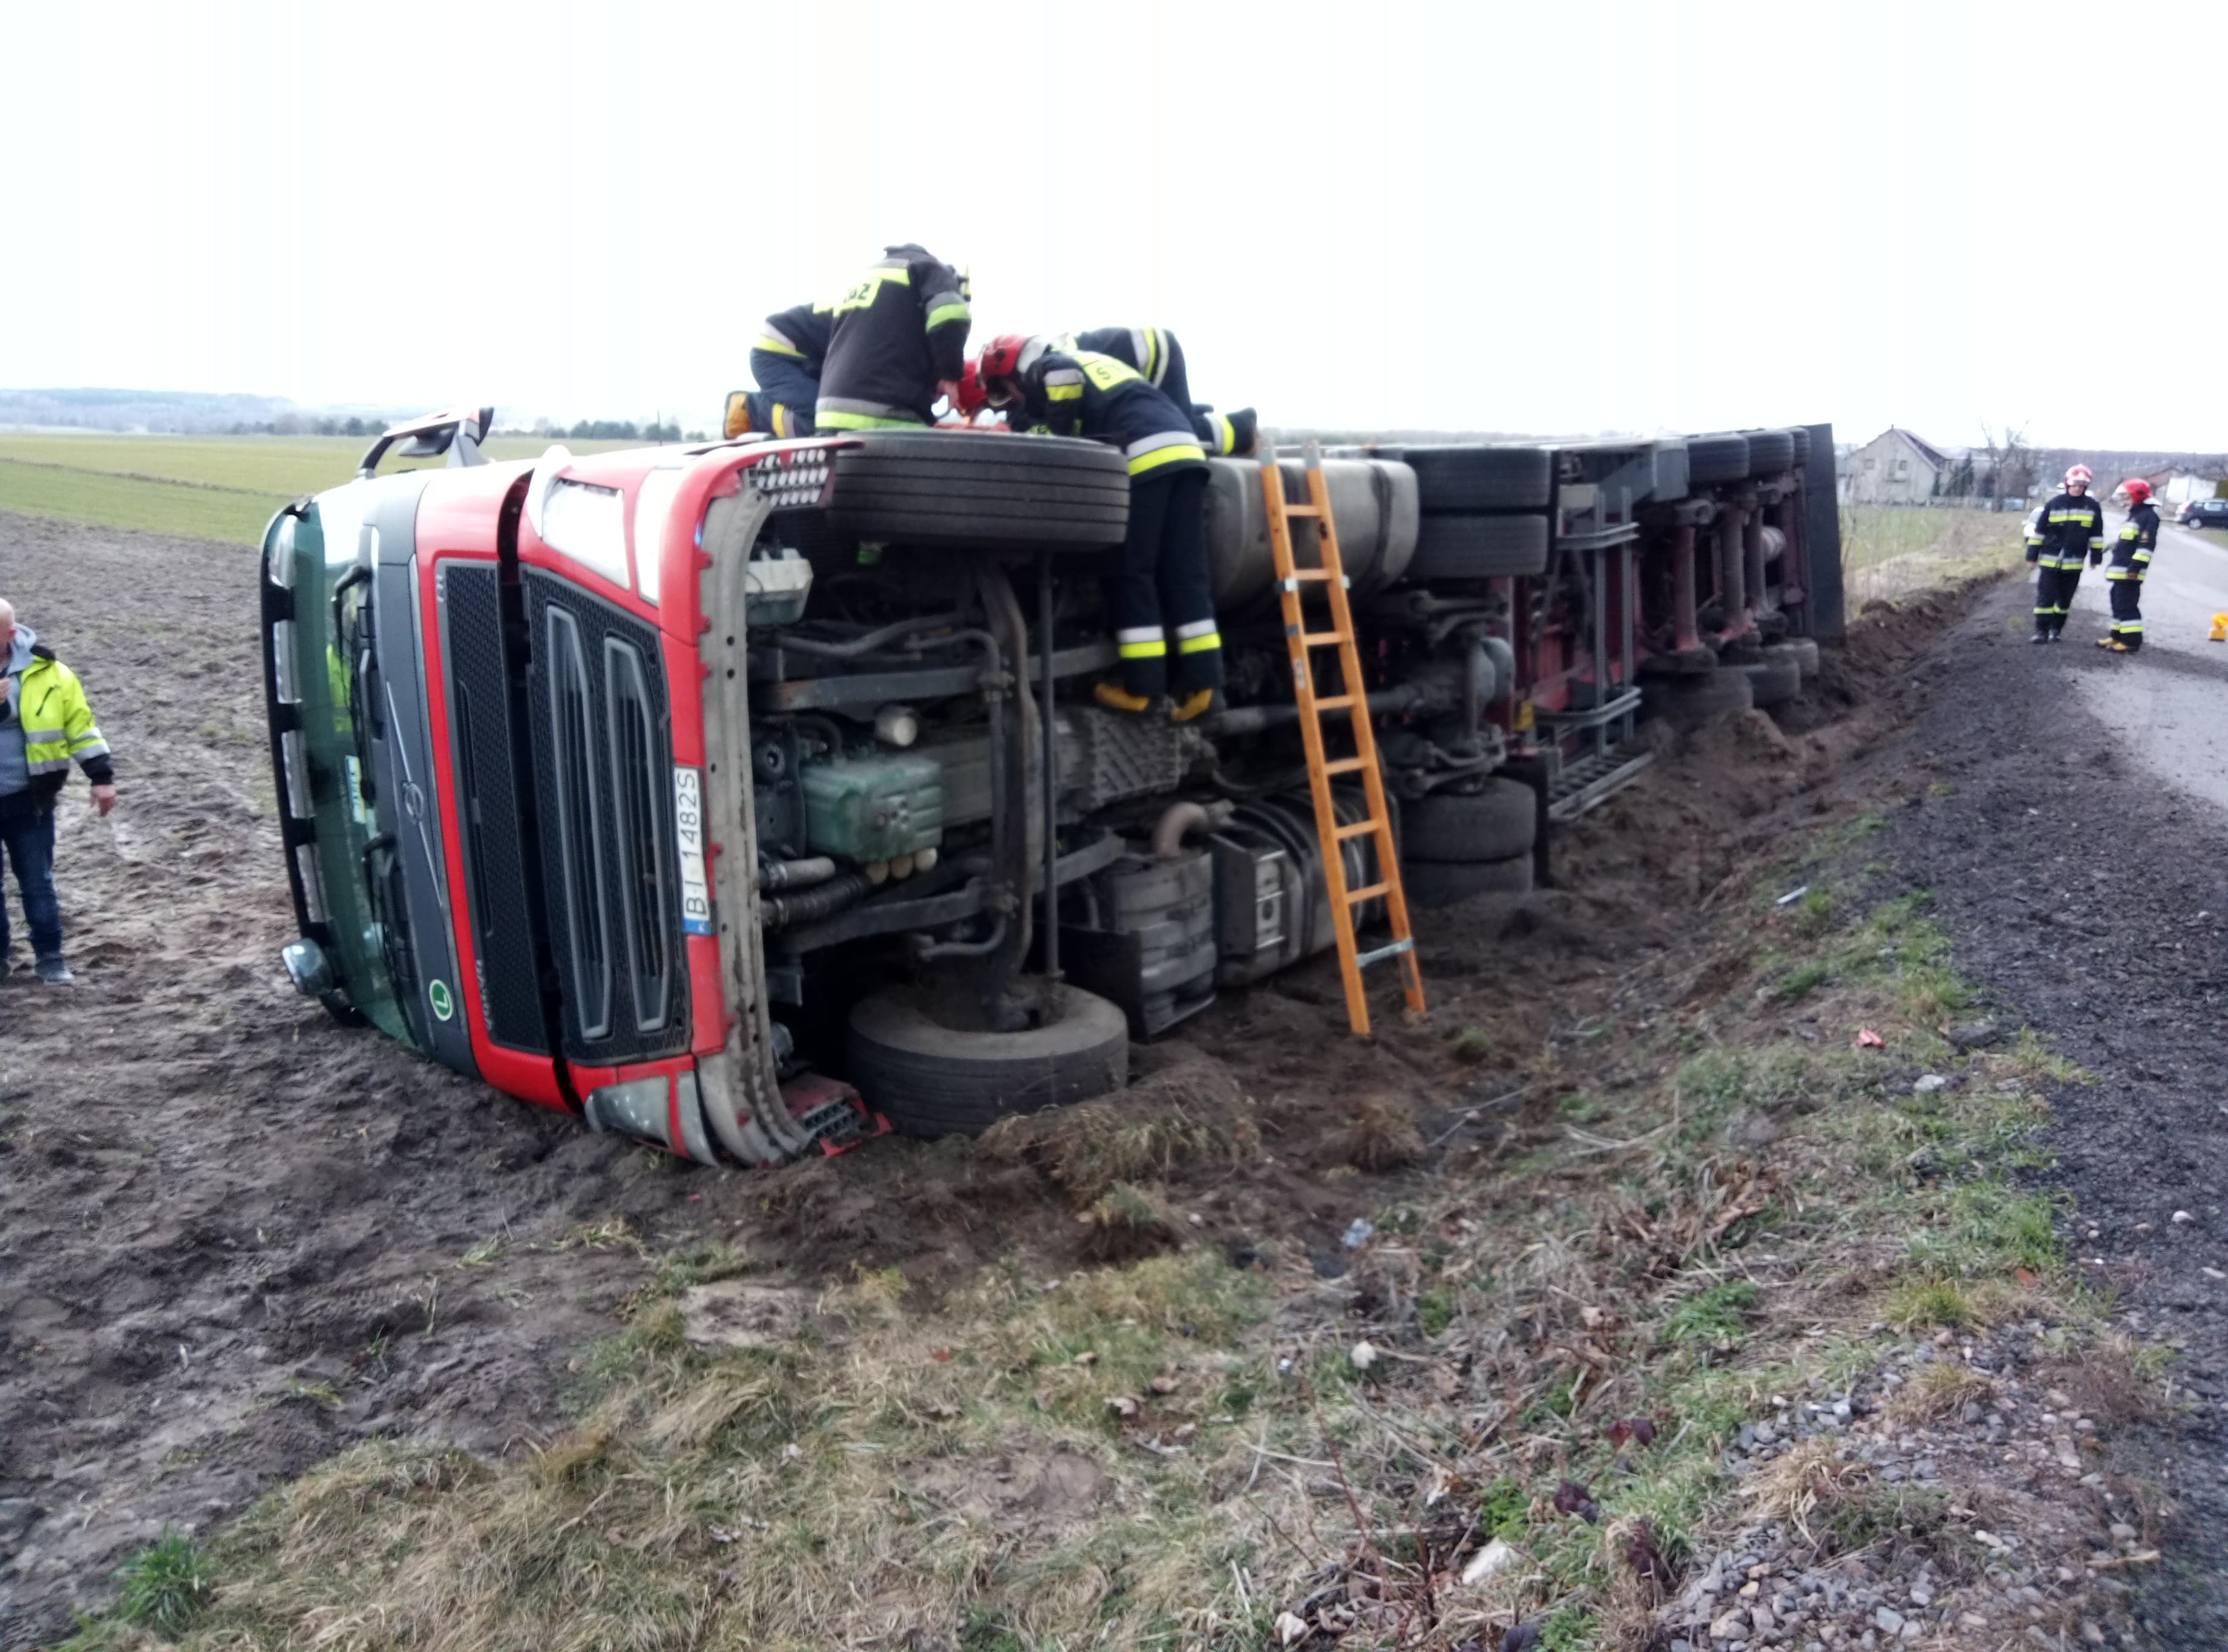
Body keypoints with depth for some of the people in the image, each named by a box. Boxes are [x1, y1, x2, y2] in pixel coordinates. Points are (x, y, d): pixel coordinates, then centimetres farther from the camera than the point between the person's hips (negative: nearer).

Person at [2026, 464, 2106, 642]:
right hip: (2049, 560, -1)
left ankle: (2056, 629, 22)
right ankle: (2042, 631, 0)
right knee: (2045, 597, -4)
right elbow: (2039, 531, 3)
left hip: (2074, 564, 1)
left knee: (2065, 599, 10)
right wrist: (2032, 555, 1)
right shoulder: (2054, 504, -1)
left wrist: (2096, 557, 5)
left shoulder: (2093, 507, 3)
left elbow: (2097, 535, 8)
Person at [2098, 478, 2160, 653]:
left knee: (2127, 605, -10)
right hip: (2121, 569, 10)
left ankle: (2132, 640, -8)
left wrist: (2136, 567, -24)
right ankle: (2117, 635, 24)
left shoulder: (2149, 515, -12)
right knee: (2118, 602, 16)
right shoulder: (2135, 514, 21)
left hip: (2130, 571, -10)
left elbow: (2147, 545, -20)